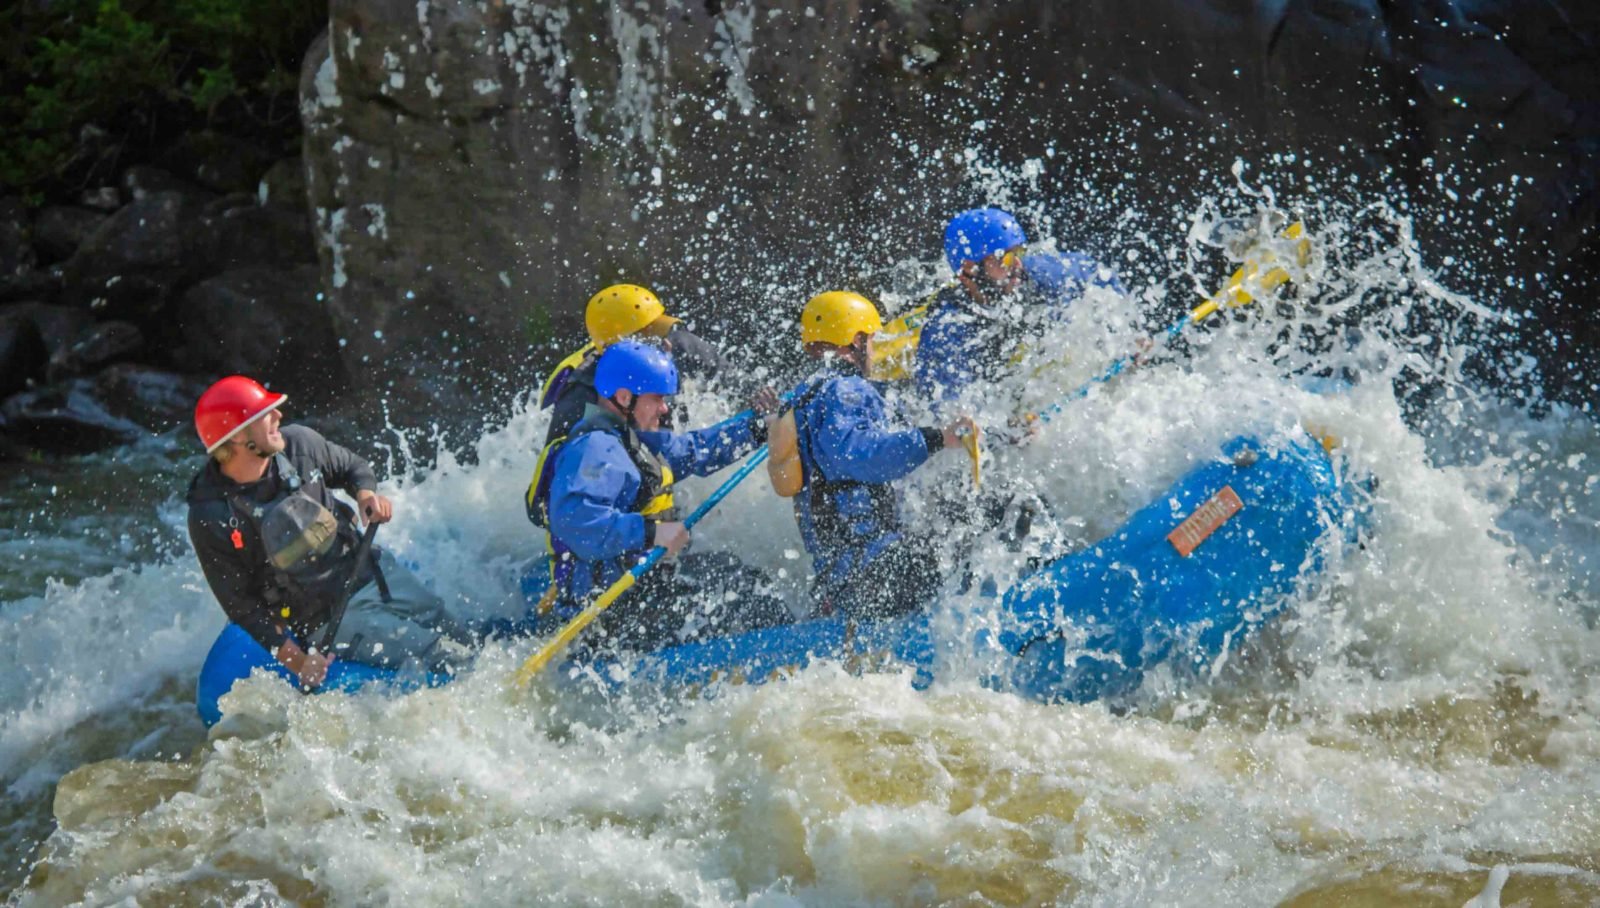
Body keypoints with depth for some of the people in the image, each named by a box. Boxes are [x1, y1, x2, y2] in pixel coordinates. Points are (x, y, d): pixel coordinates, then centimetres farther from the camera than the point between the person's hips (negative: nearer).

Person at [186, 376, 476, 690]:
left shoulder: (298, 444, -10)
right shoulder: (210, 519, -22)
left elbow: (353, 468, 11)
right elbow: (241, 606, -15)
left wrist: (366, 494, -12)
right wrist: (297, 661, -22)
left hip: (370, 569, 5)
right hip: (324, 620, -5)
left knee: (463, 641, 8)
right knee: (447, 659, -14)